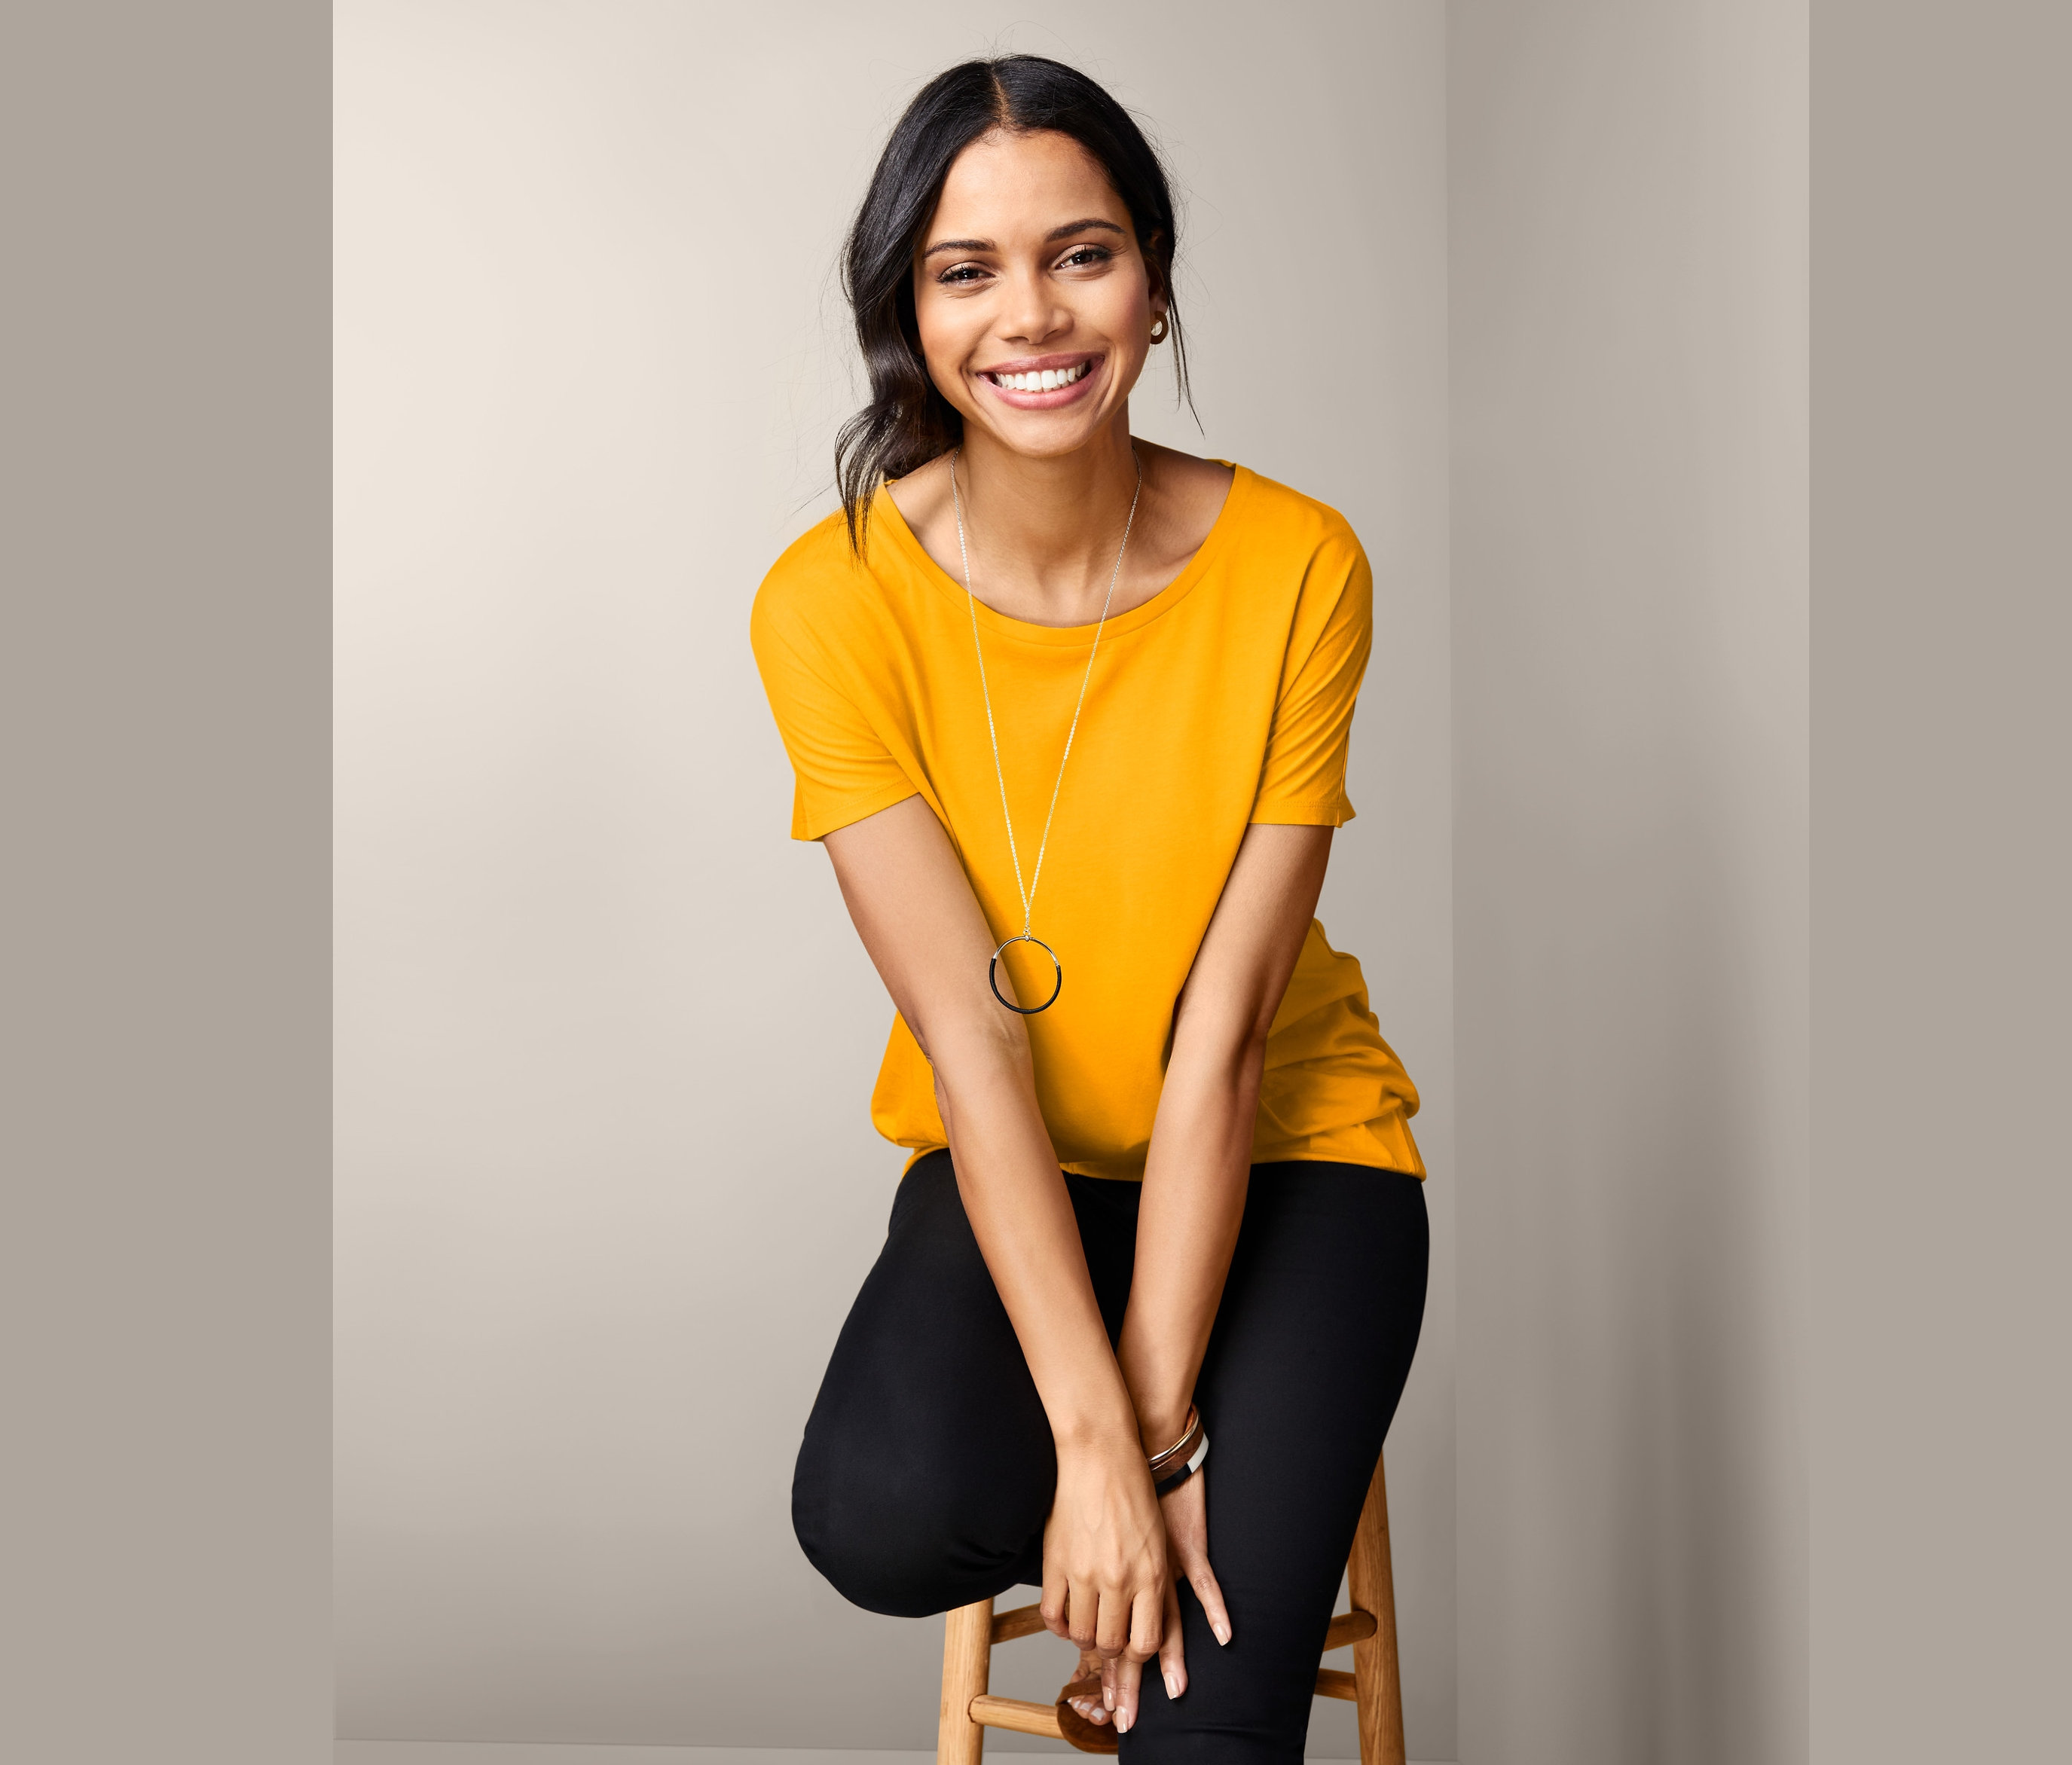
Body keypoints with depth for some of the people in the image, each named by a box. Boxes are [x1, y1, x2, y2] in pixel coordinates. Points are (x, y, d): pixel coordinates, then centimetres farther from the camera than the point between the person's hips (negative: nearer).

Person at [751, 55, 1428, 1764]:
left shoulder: (1297, 568, -18)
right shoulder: (836, 601, -16)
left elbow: (1221, 1039, -19)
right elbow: (970, 1033, -21)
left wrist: (1158, 1423, -22)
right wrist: (1095, 1435, -25)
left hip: (1285, 1153, -2)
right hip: (1010, 1166, 2)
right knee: (883, 1521, -25)